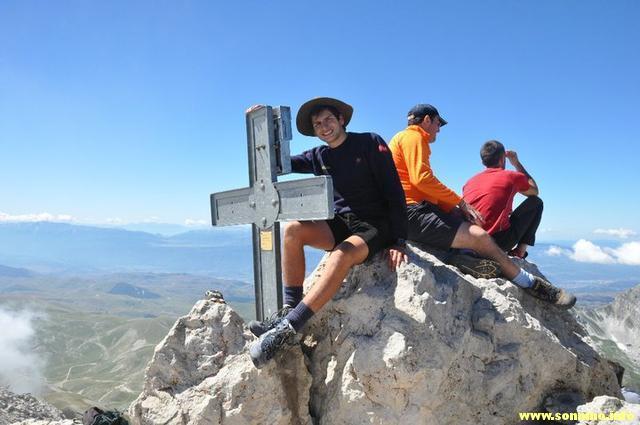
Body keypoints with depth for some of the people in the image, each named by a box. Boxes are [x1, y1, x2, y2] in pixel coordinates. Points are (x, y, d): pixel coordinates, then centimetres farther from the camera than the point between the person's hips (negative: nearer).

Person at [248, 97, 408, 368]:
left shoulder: (370, 143, -4)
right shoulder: (318, 157, 12)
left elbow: (394, 192, -8)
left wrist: (398, 241, -15)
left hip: (374, 226, -5)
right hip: (339, 224, 5)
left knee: (341, 255, -36)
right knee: (293, 230, -22)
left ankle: (287, 328, -39)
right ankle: (289, 310, -22)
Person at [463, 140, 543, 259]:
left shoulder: (470, 181, 14)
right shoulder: (513, 176, 3)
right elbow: (535, 191, 24)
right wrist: (517, 163, 27)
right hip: (499, 242, -6)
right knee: (536, 202, 16)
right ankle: (520, 250, 10)